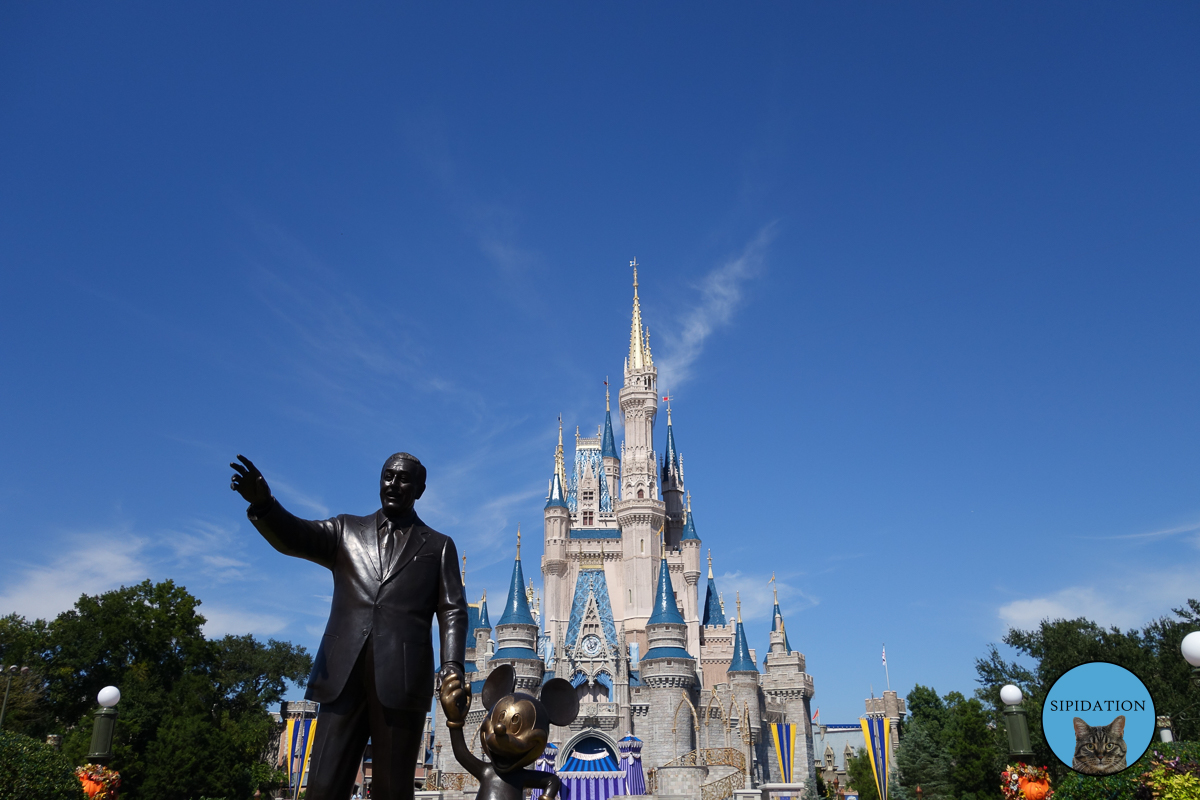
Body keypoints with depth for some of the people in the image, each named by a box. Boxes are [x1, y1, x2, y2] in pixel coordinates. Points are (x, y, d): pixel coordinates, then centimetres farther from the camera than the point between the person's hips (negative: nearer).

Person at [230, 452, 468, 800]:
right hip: (344, 674, 1)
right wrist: (262, 503, -19)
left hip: (401, 679, -1)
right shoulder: (347, 530, 18)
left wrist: (453, 667, -9)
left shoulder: (439, 546, 16)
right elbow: (292, 537, 2)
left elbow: (453, 611, 8)